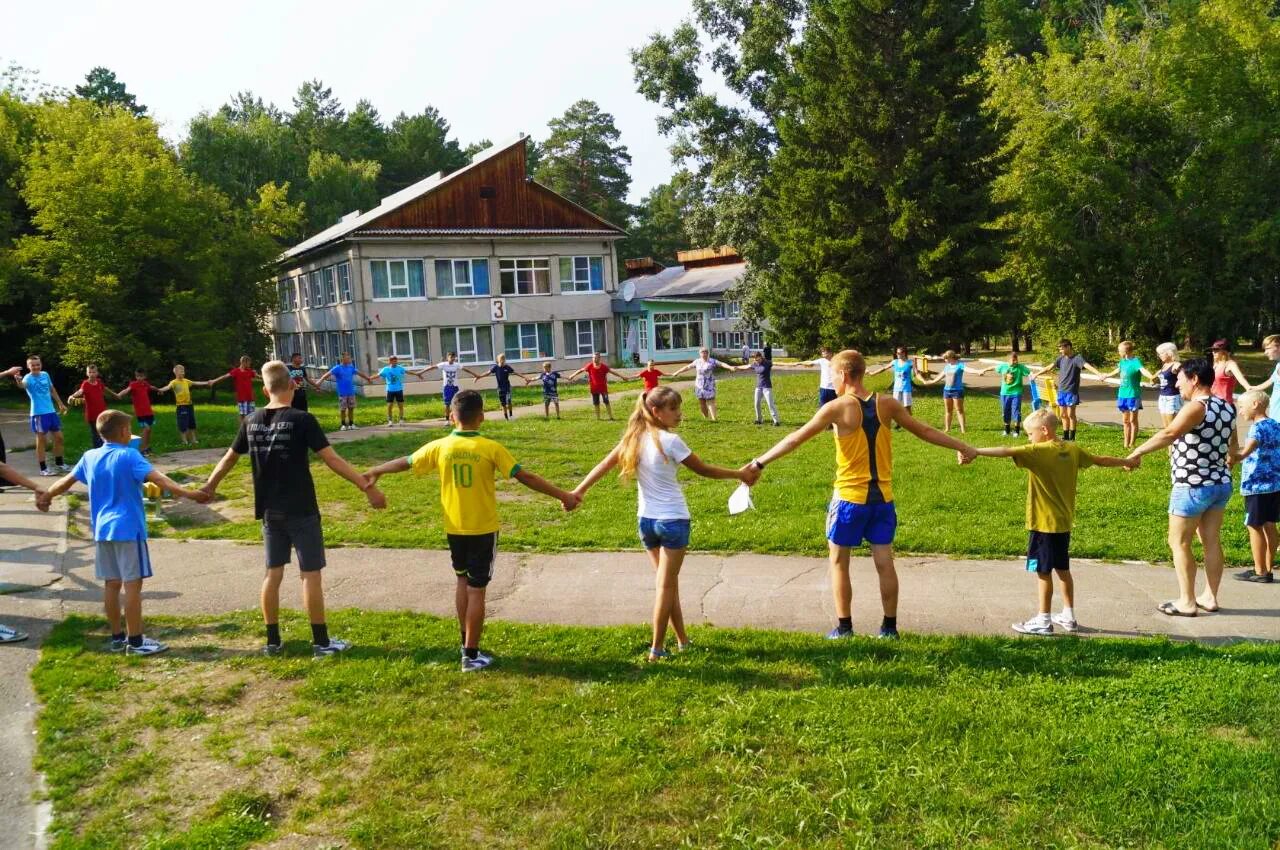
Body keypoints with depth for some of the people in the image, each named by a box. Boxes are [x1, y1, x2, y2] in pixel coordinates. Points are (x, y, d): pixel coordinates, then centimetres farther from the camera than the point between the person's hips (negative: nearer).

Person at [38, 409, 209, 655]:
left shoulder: (90, 457, 8)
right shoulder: (129, 456, -11)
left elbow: (67, 480, 23)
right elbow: (158, 478, -24)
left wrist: (46, 496, 41)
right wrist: (187, 493, -32)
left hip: (102, 530, 7)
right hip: (128, 529, -7)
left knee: (112, 584, 12)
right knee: (133, 584, -3)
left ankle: (117, 637, 19)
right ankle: (135, 641, -1)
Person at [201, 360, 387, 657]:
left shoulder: (251, 421, 3)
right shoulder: (301, 419, -14)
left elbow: (229, 458, 17)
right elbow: (332, 459, -18)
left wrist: (210, 485, 34)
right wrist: (367, 486, -17)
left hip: (269, 512, 5)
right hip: (300, 511, -5)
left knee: (273, 573, 13)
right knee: (310, 574, 1)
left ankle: (272, 640, 20)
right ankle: (321, 642, 7)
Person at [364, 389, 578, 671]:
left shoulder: (440, 447, -5)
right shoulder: (490, 448, -14)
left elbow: (405, 462, 10)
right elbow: (525, 477, -15)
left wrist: (375, 471, 28)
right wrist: (563, 495, -10)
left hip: (454, 528, 3)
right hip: (484, 529, -3)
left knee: (462, 580, 22)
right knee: (476, 589, 3)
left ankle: (466, 642, 29)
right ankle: (471, 655, 9)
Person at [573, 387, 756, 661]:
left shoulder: (634, 438, 2)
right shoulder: (670, 441, -17)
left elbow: (603, 465, 2)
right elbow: (704, 470, -9)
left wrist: (580, 490, 5)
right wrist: (739, 473, 2)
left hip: (646, 520, 6)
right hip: (673, 520, -6)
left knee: (666, 582, 17)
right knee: (666, 585, 4)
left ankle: (682, 640, 26)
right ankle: (657, 649, 8)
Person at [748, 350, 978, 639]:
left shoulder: (837, 407, -12)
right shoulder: (887, 404, 1)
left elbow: (796, 439, -11)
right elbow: (924, 431, 11)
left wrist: (760, 462, -6)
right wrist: (963, 447, 24)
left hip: (850, 498, -4)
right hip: (882, 497, 4)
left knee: (838, 561, 10)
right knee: (884, 562, 10)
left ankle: (844, 627, 13)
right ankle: (889, 626, 18)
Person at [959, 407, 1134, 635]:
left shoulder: (1037, 452, -17)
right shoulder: (1072, 450, 5)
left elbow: (1005, 451, -30)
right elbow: (1101, 460, 20)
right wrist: (1127, 462, 37)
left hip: (1044, 524, -8)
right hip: (1064, 522, 8)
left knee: (1044, 572, 1)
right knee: (1063, 569, 18)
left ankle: (1043, 621, 8)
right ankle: (1069, 617, 27)